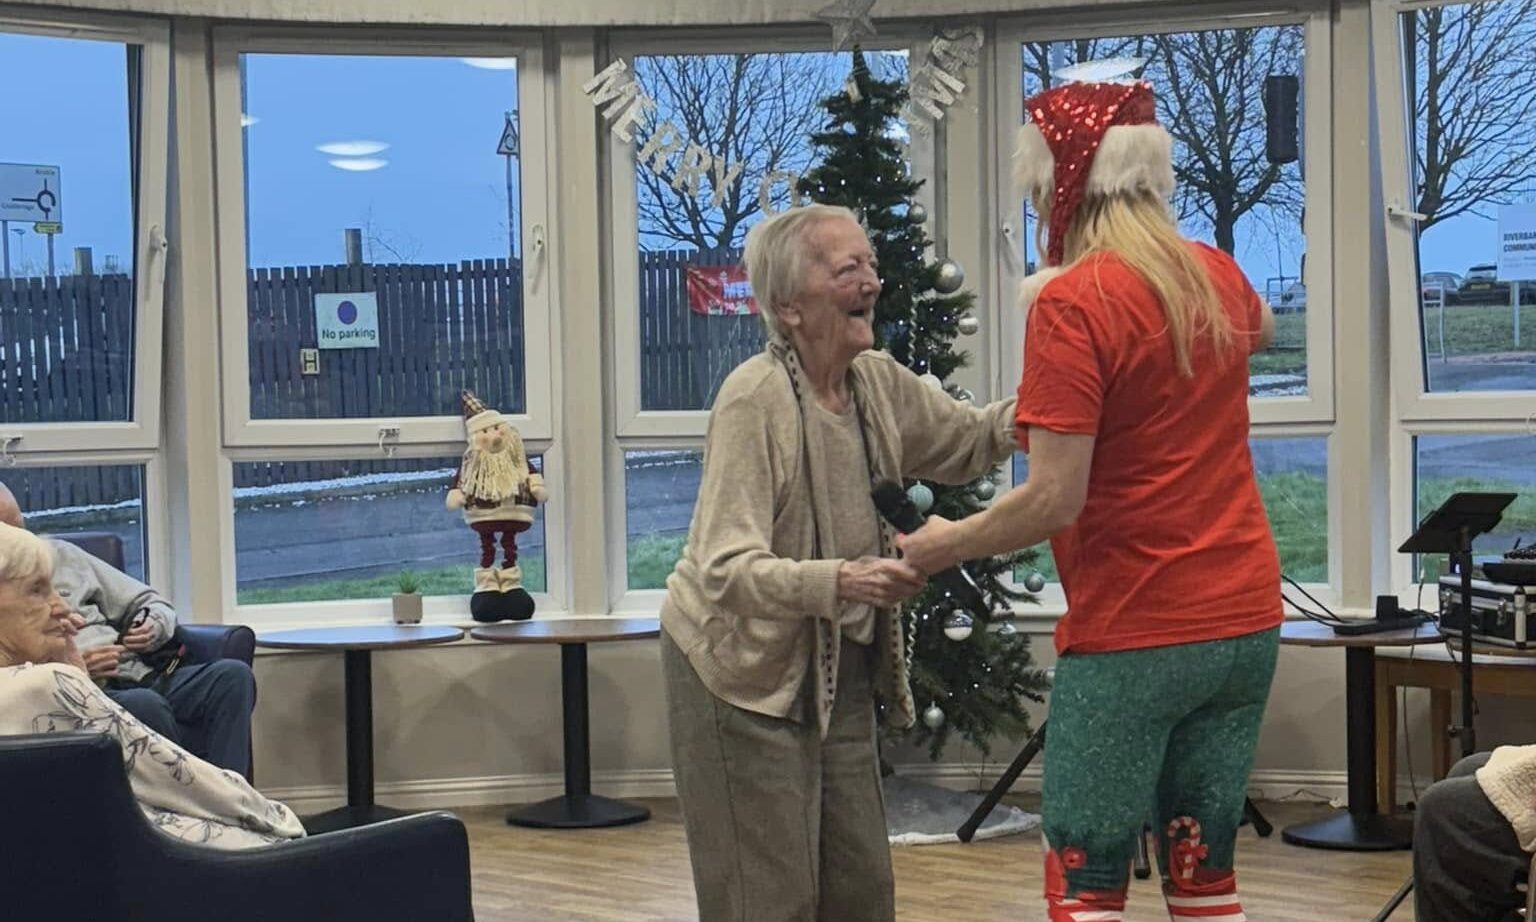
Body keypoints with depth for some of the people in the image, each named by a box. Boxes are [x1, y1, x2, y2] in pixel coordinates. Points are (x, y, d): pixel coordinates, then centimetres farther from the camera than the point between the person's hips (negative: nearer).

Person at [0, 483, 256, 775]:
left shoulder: (60, 555, 24)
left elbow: (148, 602, 26)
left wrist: (154, 628, 4)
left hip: (138, 677, 6)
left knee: (232, 675, -21)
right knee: (145, 705, -38)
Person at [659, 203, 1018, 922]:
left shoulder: (879, 383, 0)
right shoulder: (754, 398, -22)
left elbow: (973, 438, 12)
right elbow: (727, 569, -28)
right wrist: (837, 581, -43)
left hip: (839, 671, 7)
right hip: (744, 672, -7)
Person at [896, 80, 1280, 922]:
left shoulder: (1071, 303, -16)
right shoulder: (1217, 276, 6)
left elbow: (1054, 502, -18)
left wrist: (944, 546, -4)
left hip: (1132, 636, -7)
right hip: (1245, 621, 7)